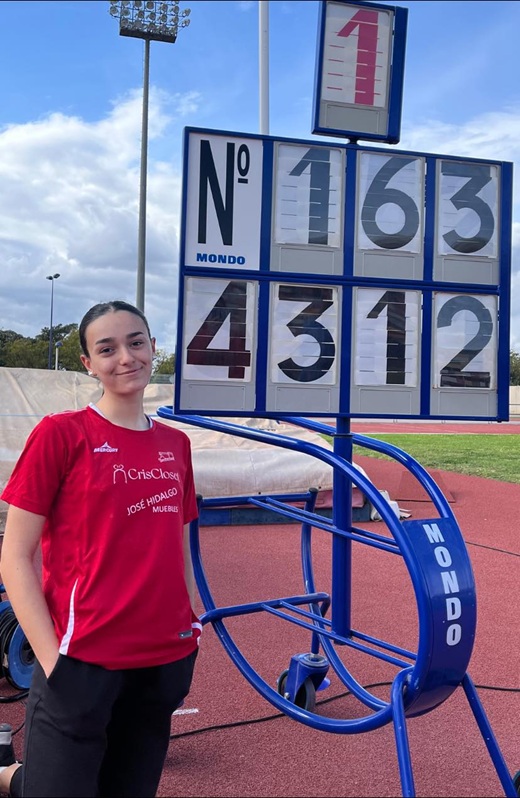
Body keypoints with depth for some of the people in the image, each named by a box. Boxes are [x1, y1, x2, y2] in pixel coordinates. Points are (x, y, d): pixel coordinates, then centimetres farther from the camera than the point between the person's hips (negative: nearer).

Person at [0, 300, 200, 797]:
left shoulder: (175, 444, 8)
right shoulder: (61, 433, -7)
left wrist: (190, 631, 9)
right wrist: (51, 656, -14)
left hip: (166, 663, 6)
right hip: (82, 663, -5)